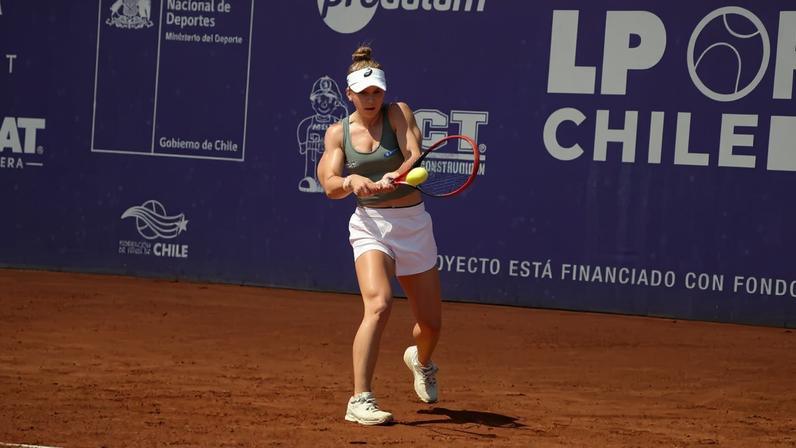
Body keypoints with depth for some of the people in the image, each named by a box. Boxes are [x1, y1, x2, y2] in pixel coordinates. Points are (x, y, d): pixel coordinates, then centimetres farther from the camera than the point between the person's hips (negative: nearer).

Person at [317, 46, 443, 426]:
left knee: (430, 321, 10)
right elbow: (330, 185, -10)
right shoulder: (338, 133, 2)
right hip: (370, 226, -1)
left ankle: (421, 361, 48)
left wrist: (395, 175, -39)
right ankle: (360, 400, -26)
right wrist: (352, 181, -32)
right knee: (379, 304, -27)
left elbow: (415, 158, -18)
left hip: (413, 224, 2)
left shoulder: (398, 113, -2)